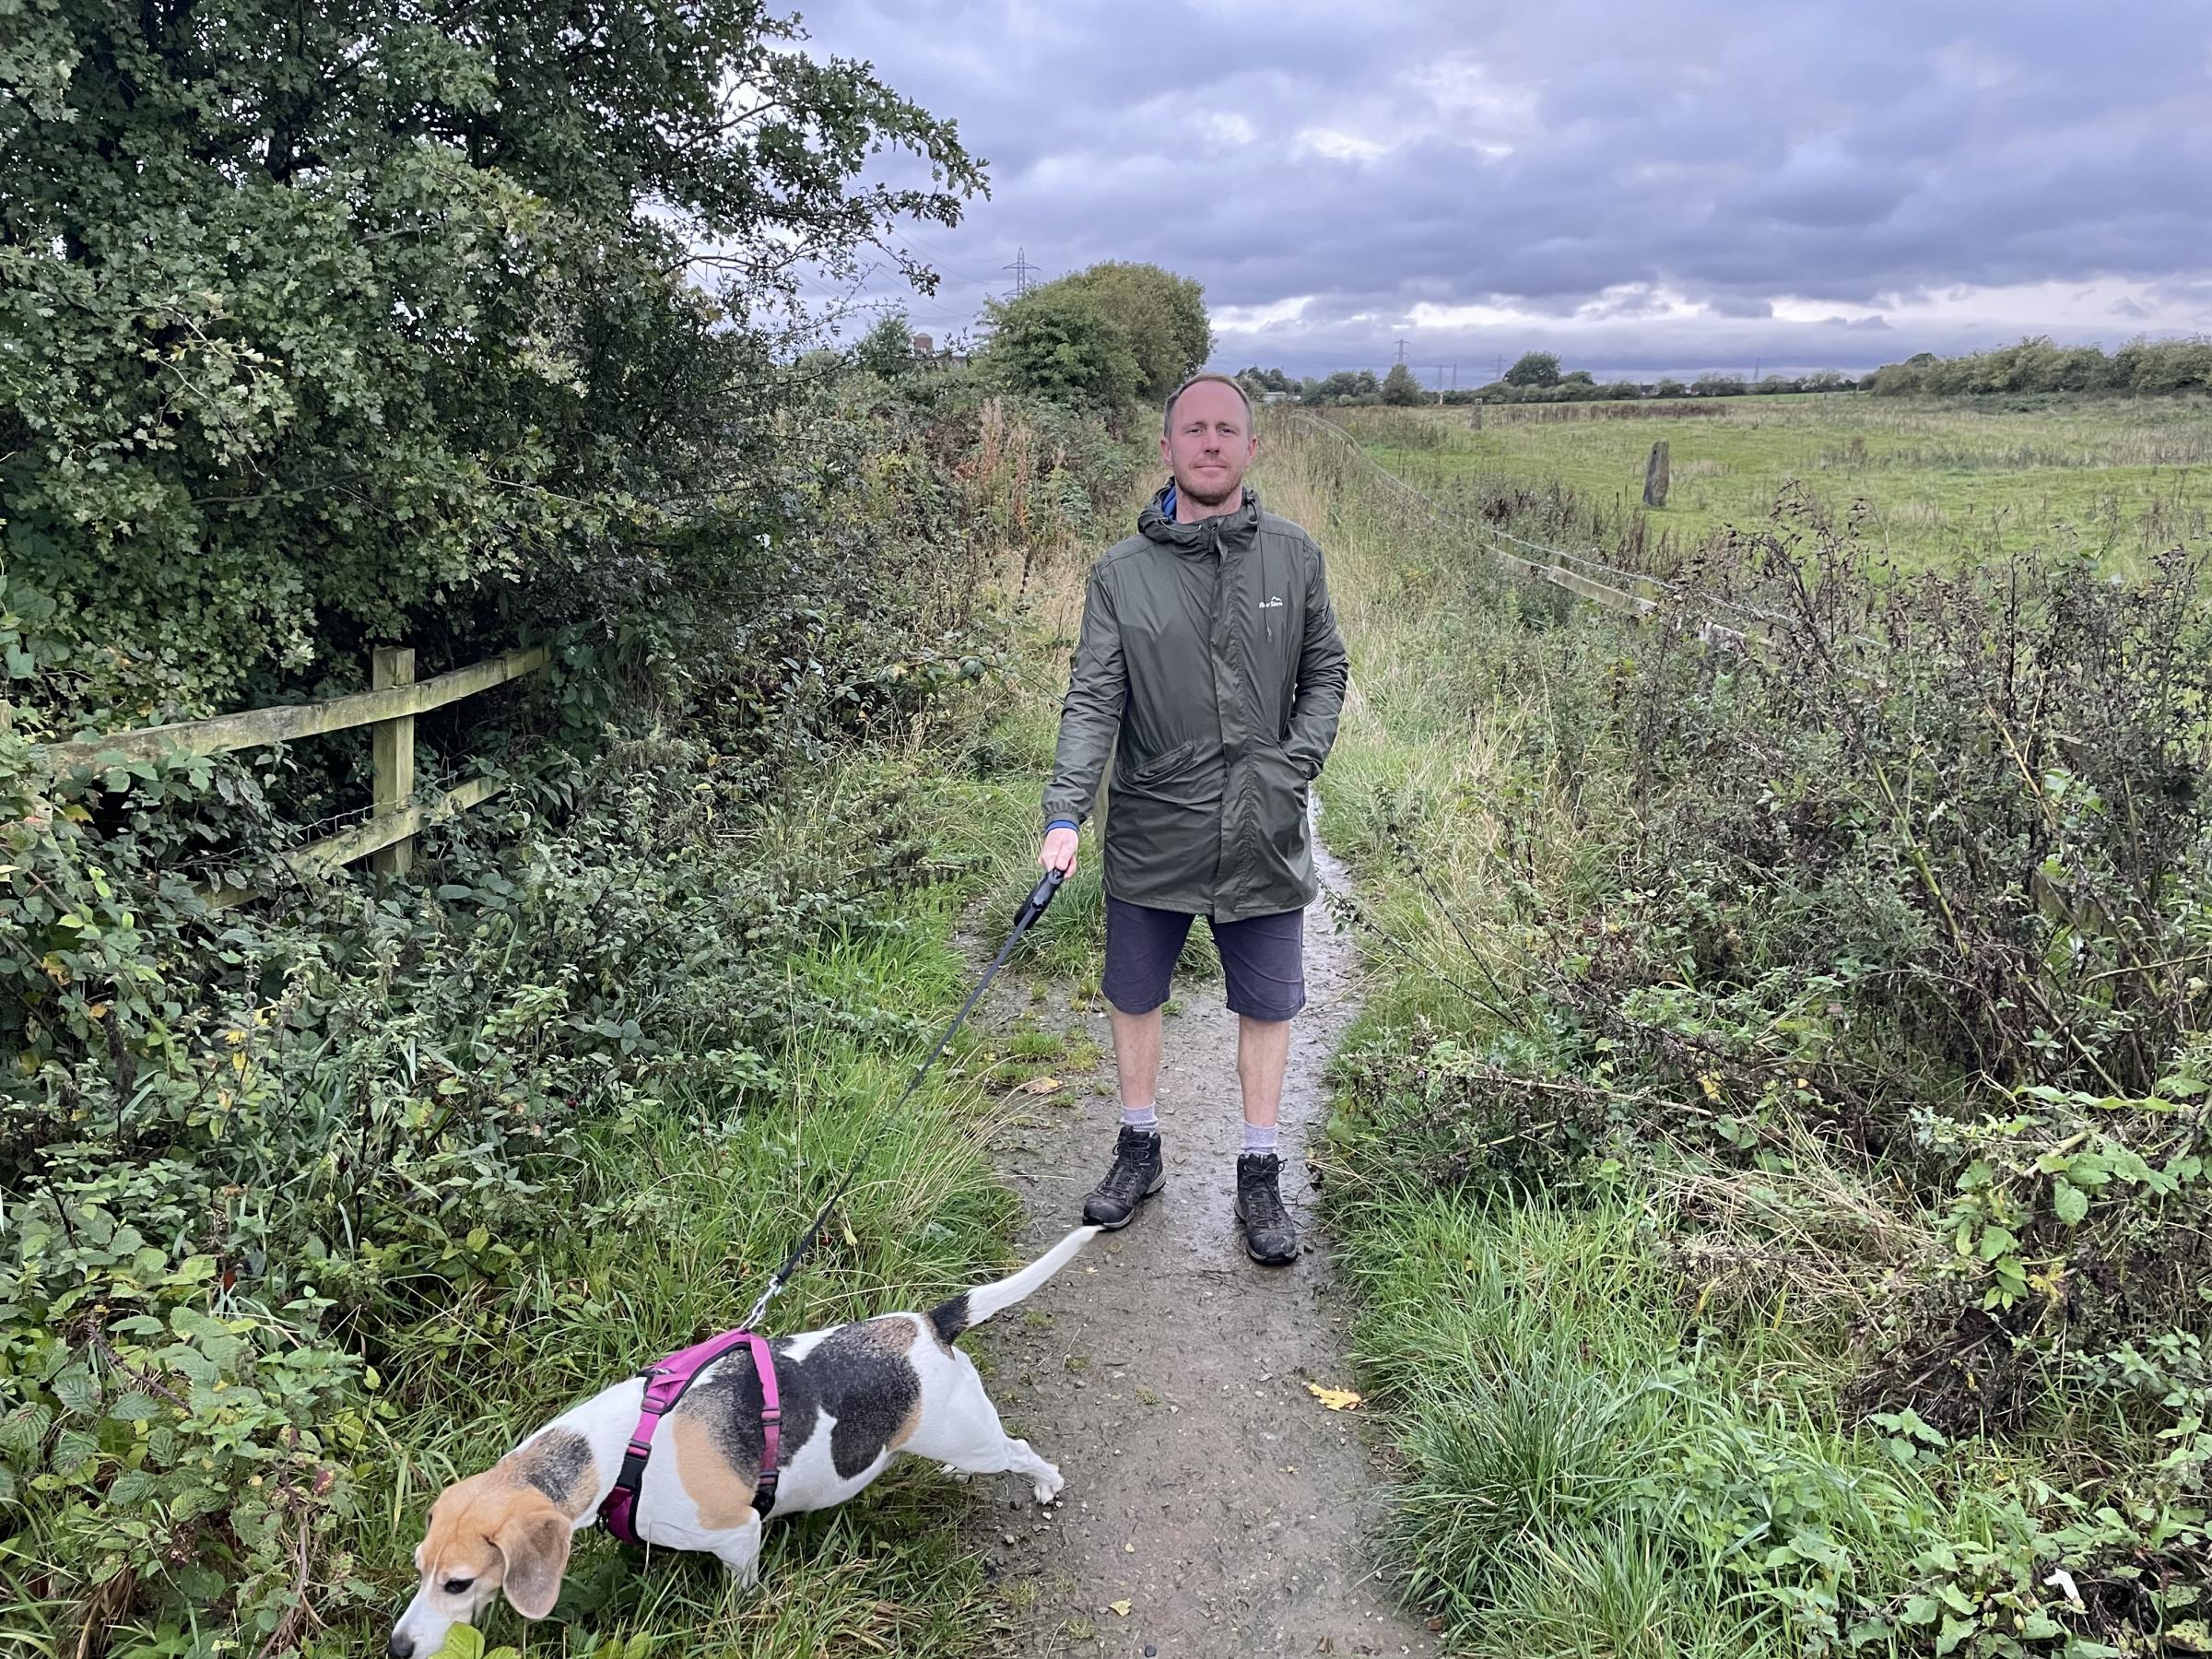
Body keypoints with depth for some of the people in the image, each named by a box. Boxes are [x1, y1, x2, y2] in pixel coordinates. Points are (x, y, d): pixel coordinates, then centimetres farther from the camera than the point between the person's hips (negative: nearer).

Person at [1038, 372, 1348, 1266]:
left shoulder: (1294, 557, 0)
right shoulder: (1122, 572, -5)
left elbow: (1325, 671, 10)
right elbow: (1091, 700, -9)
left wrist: (1300, 757, -7)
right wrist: (1064, 816, -21)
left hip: (1264, 839, 1)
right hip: (1151, 834, 0)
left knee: (1266, 1007, 11)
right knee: (1135, 998, 15)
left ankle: (1259, 1176, 30)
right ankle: (1139, 1149, 38)